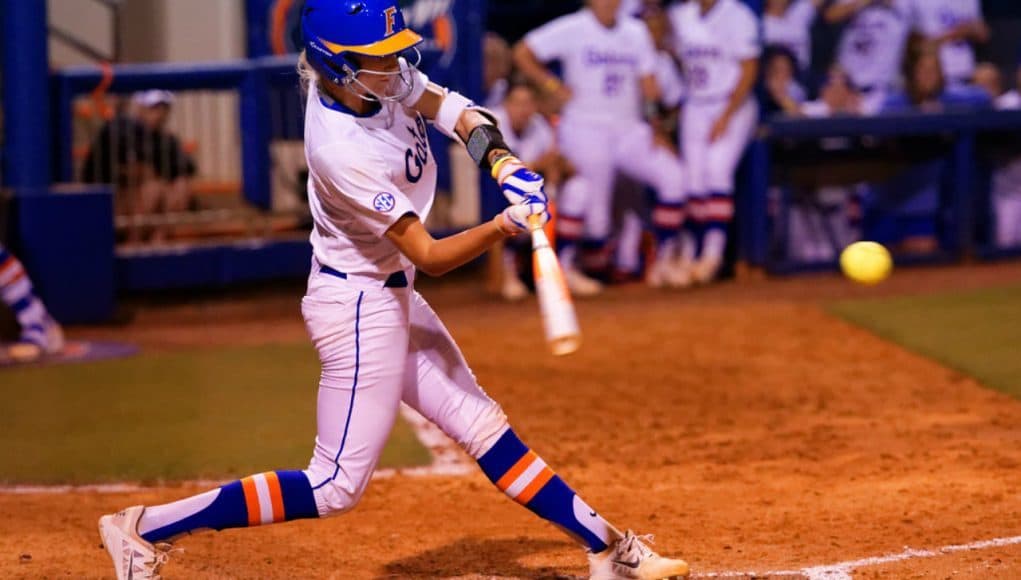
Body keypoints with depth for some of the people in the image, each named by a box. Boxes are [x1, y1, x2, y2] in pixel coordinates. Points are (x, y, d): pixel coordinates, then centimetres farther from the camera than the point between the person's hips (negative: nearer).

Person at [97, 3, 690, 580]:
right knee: (337, 486, -6)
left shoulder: (379, 81, -8)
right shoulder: (341, 150, -30)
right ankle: (146, 528, -5)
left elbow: (455, 111, 7)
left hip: (391, 298, 9)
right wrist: (502, 227, -39)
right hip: (358, 308, -9)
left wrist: (503, 161, -12)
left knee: (482, 424, 15)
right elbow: (429, 256, -25)